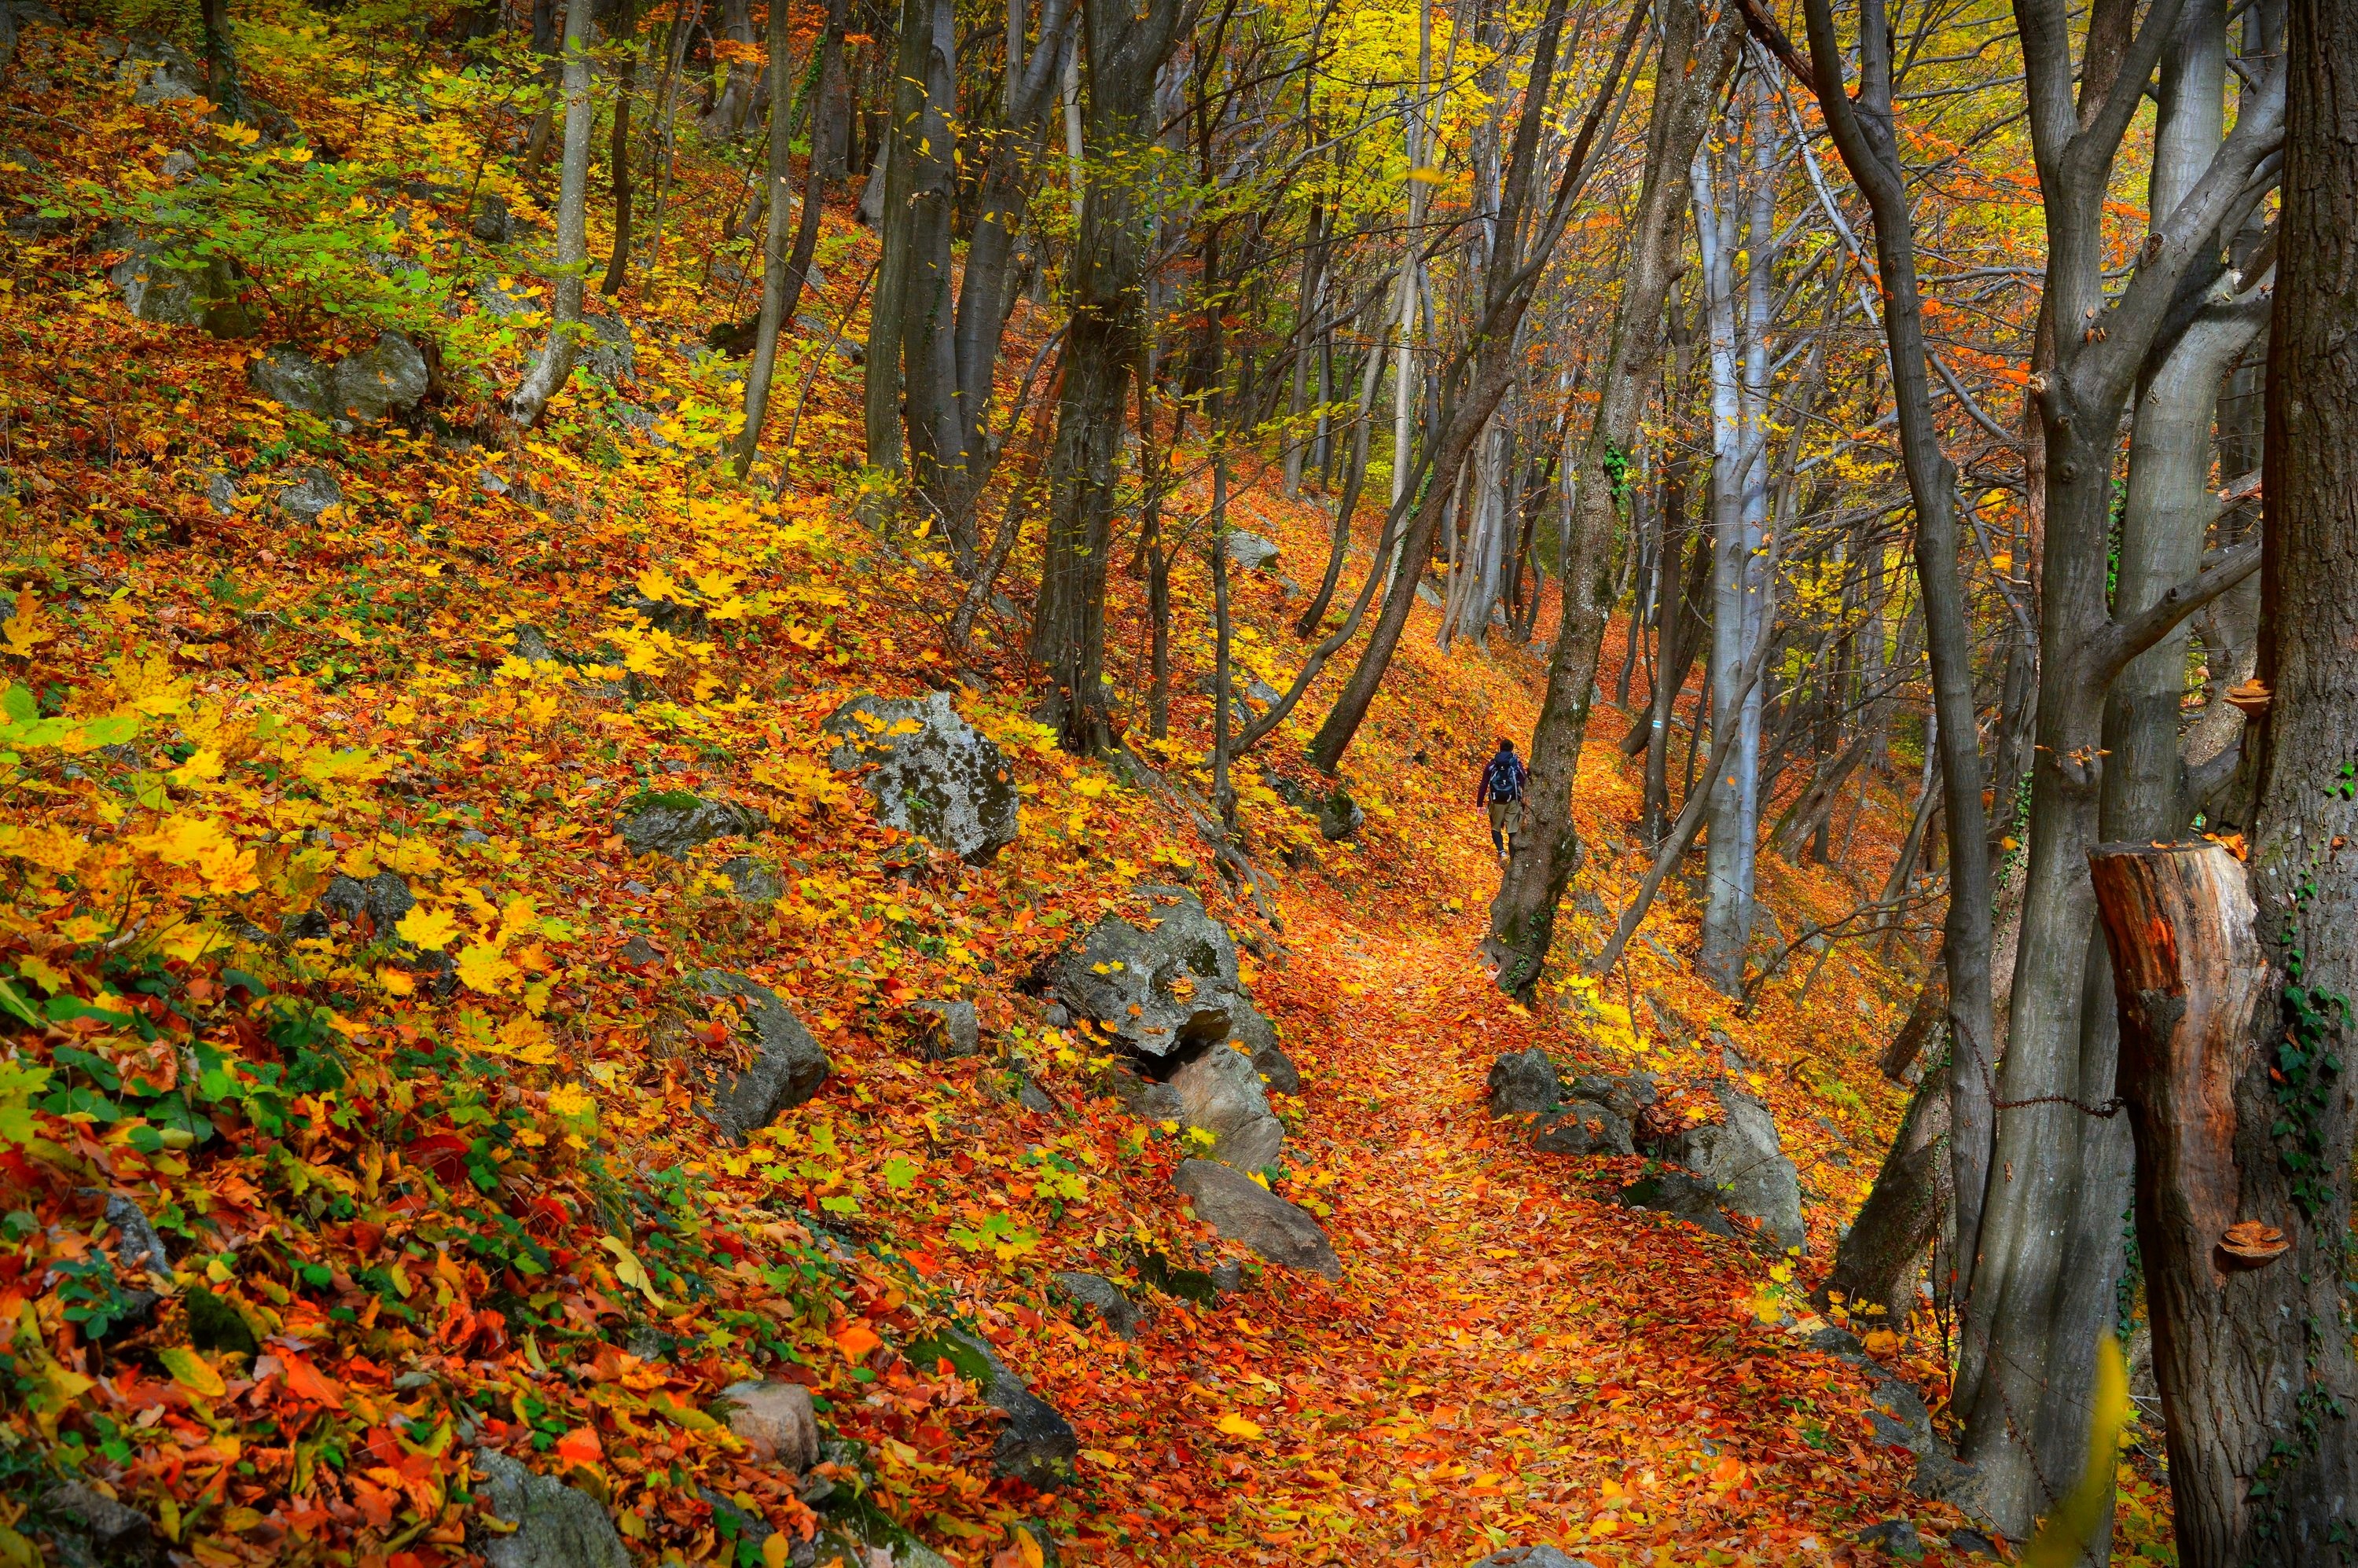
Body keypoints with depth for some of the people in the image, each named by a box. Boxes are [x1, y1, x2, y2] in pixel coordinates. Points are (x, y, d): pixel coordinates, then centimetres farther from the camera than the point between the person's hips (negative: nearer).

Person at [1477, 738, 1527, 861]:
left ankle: (1502, 852, -6)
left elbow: (1483, 785, 4)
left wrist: (1479, 804, 7)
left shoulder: (1492, 764, 7)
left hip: (1496, 801, 1)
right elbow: (1524, 782, -5)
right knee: (1513, 831, 4)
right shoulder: (1517, 763, 3)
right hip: (1513, 801, -1)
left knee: (1496, 828, 17)